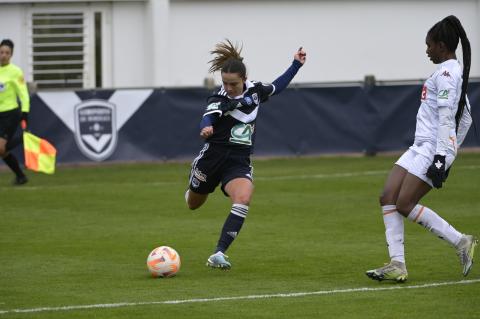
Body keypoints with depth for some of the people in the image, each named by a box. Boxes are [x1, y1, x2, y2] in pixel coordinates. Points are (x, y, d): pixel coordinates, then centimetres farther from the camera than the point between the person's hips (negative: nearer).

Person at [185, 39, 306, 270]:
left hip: (239, 163, 2)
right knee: (193, 204, 18)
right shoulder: (219, 99, -14)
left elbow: (277, 86, 23)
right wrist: (206, 128, -59)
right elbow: (208, 117, -36)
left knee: (243, 199, -28)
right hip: (213, 157, -2)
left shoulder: (255, 90, 1)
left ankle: (219, 254, -29)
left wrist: (296, 65, 23)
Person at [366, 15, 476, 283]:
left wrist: (441, 157, -25)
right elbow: (466, 119, 23)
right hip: (421, 147, 10)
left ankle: (462, 242, -3)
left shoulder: (446, 73, -12)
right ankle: (397, 265, -4)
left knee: (405, 205, -11)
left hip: (434, 148, -10)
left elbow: (447, 118, -20)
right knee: (388, 197, 0)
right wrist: (449, 154, 26)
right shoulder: (456, 72, 18)